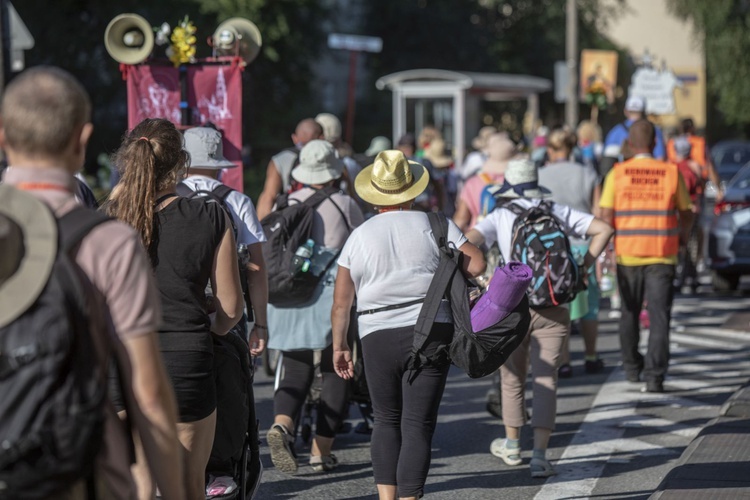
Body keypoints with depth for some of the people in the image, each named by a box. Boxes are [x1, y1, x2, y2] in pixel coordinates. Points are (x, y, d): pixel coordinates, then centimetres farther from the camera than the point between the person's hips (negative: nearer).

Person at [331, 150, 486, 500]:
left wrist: (339, 346, 15)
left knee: (386, 419, 17)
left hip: (377, 338, 2)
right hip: (430, 335, -1)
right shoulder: (434, 225, 1)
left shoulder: (359, 237, 5)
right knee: (417, 425, -2)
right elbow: (476, 264, -6)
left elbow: (340, 304, 5)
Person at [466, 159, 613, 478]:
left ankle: (512, 445, 32)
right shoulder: (557, 212, 5)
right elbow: (603, 230, 1)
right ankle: (540, 456, -10)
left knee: (512, 378, 17)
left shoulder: (500, 217, 0)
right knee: (546, 381, -1)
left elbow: (469, 240, -15)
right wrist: (583, 267, 4)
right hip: (553, 310, 1)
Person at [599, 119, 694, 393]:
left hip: (628, 254, 1)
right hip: (662, 255, -1)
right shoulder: (672, 173, -2)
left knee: (630, 312, 19)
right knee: (659, 317, -1)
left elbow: (606, 217, -8)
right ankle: (655, 376, -10)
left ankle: (632, 367, 31)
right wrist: (681, 236, 28)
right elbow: (686, 214, 8)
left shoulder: (617, 173, -5)